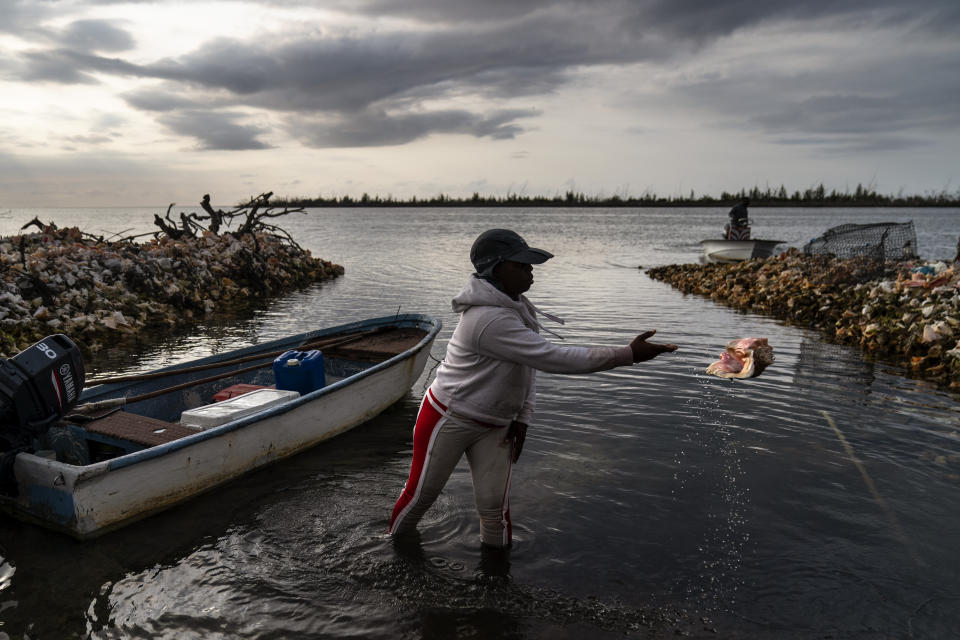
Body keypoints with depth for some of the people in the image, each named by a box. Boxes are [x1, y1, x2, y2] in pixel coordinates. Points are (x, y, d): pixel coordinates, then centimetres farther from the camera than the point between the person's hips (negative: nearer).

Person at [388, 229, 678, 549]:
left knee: (494, 505, 7)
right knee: (421, 493, 11)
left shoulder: (515, 306, -1)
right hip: (449, 419, -7)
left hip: (495, 425, 7)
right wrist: (629, 354, -33)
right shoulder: (491, 320, -31)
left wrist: (522, 417, -2)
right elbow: (552, 357, -34)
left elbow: (530, 363, 7)